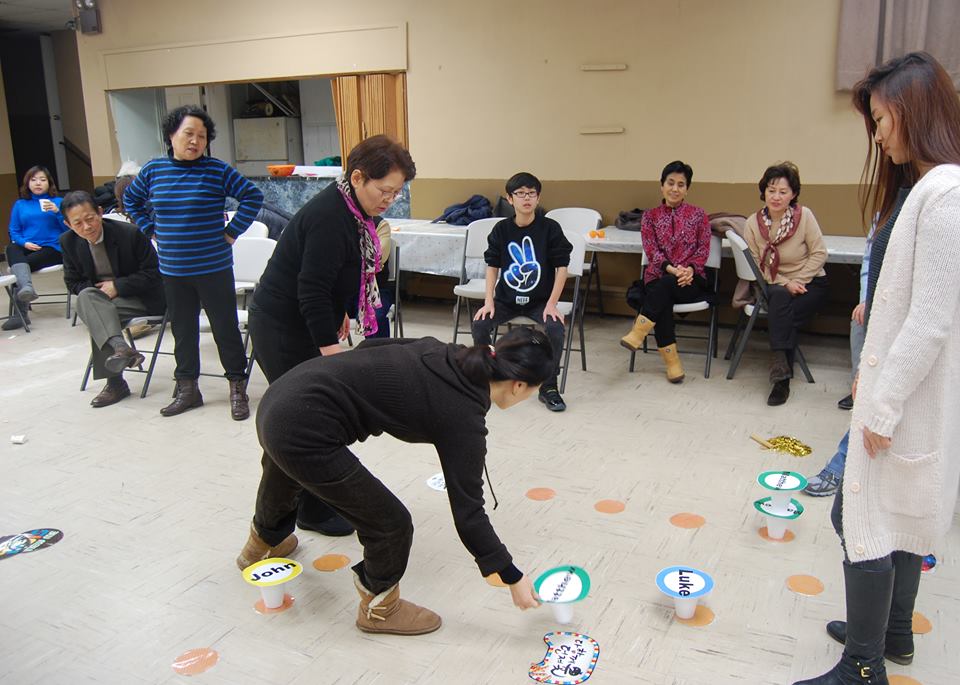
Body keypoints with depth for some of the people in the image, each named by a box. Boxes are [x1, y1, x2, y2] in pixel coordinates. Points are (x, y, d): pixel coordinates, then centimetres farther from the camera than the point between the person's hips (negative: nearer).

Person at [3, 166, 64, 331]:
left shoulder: (58, 202, 12)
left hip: (52, 248, -2)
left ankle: (21, 312, -23)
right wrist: (24, 243, -8)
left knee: (22, 264, -28)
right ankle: (26, 287, -57)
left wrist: (57, 212, -13)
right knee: (11, 249, -34)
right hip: (27, 249, 2)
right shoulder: (19, 204, 18)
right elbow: (14, 231, 12)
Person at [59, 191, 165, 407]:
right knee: (86, 297, -30)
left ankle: (115, 382, -32)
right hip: (100, 298, 5)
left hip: (143, 299, -5)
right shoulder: (69, 242, 0)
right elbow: (73, 283, 8)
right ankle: (121, 348, -41)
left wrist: (117, 285, -18)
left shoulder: (129, 233, -15)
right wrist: (98, 291, -11)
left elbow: (153, 273, -11)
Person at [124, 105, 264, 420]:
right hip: (173, 270, 4)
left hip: (214, 267, -4)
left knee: (225, 328, 3)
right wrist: (151, 230, 10)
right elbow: (131, 200, 21)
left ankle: (238, 388, 15)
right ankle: (187, 389, 26)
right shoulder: (153, 170, 4)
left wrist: (231, 232, -8)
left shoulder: (217, 170, -8)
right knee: (183, 331, 13)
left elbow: (253, 196, -6)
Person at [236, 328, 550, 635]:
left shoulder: (444, 353, 6)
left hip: (280, 396, 10)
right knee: (390, 524, 4)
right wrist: (513, 578, -1)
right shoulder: (463, 419, -13)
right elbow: (467, 512, -9)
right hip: (303, 432, -10)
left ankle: (262, 543, 71)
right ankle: (379, 609, 31)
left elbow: (368, 347, 14)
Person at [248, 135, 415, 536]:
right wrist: (330, 348, -27)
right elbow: (311, 289, -27)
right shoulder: (330, 217, -25)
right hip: (282, 328, -10)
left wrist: (338, 315, 25)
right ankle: (314, 511, 13)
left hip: (301, 323, 10)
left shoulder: (351, 211, 5)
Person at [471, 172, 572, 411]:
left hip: (540, 301, -2)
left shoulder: (550, 228, -6)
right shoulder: (501, 229, 1)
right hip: (506, 299, 2)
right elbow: (492, 266, 4)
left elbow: (561, 267, -5)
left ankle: (548, 387, -6)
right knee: (479, 324, -21)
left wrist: (551, 304, -13)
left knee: (556, 329, -29)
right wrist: (488, 301, -6)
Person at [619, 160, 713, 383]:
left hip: (690, 280, 0)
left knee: (666, 284, -36)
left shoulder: (698, 215, 9)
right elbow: (652, 251, 0)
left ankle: (638, 334, -34)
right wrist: (671, 268, -19)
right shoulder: (650, 216, 10)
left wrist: (689, 269, -17)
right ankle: (671, 362, -28)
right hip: (658, 276, 1)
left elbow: (703, 250, 4)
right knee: (663, 302, -33)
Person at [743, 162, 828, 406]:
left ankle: (781, 378, -21)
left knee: (782, 315, -29)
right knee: (780, 297, -33)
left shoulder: (804, 216, -11)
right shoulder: (753, 223, -6)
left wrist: (798, 281, -15)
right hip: (774, 285, 1)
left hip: (810, 284, -1)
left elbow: (819, 254, -7)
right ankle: (782, 374, -33)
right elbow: (756, 266, -4)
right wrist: (785, 284, -15)